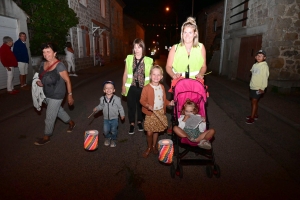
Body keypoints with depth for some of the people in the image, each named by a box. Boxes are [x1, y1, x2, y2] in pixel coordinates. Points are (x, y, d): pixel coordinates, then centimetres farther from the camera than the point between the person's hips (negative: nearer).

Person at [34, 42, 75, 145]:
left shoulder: (59, 66, -22)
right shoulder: (43, 64, 0)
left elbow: (67, 81, -16)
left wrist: (70, 95, -13)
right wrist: (39, 82, -5)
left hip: (56, 95, -8)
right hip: (46, 94, 8)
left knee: (50, 117, 4)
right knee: (59, 111, 24)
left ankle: (46, 137, 24)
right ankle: (71, 123, 47)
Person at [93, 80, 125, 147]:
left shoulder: (116, 99, -15)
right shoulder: (102, 99, -5)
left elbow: (120, 107, -5)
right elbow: (101, 106, 12)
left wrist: (122, 115, -3)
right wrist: (96, 108, -4)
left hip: (114, 118, -2)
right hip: (106, 119, 2)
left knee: (113, 131, 4)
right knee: (105, 130, 1)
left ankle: (113, 139, 34)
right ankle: (107, 138, 34)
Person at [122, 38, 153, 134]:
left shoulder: (148, 60, -6)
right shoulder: (129, 58, -2)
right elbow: (126, 73, 5)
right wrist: (124, 85, 7)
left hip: (143, 88, 0)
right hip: (131, 87, 1)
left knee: (141, 105, 15)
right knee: (131, 106, 10)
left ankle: (139, 122, 37)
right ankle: (132, 123, 28)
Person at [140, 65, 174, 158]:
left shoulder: (162, 87, 3)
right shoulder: (146, 88, -14)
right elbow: (142, 100, -12)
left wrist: (169, 103, -4)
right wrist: (148, 106, -29)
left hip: (160, 113, 4)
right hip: (150, 114, -4)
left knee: (156, 131, 18)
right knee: (149, 133, 3)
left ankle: (154, 146, 38)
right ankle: (149, 148, 28)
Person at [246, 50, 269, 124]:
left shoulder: (264, 66, -12)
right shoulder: (255, 65, 9)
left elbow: (265, 78, -17)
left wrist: (262, 88, -22)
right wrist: (251, 84, 12)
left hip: (258, 88, -7)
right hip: (252, 87, 7)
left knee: (254, 102, -6)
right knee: (254, 102, 14)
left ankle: (252, 118, 0)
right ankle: (255, 115, 28)